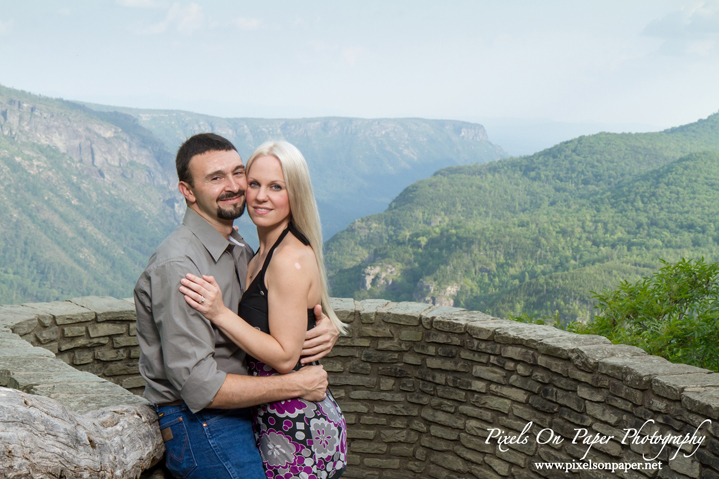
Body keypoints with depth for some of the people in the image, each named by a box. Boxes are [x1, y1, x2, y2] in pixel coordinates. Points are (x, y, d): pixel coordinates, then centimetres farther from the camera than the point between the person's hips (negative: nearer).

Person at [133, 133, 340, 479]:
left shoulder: (239, 250, 8)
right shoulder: (178, 266, -20)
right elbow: (198, 387, -24)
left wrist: (325, 329, -11)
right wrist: (296, 384, -18)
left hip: (240, 413, 8)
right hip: (199, 427, -8)